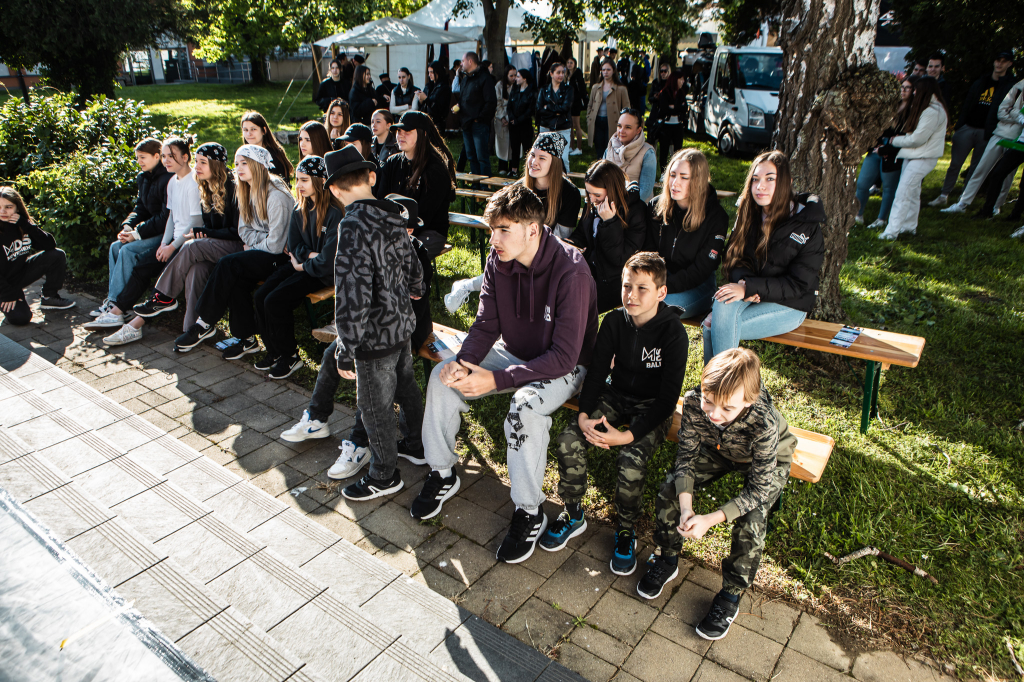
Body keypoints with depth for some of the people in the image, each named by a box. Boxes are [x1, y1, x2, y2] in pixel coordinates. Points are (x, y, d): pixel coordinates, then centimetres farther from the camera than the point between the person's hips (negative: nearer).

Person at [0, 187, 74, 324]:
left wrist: (26, 225, -25)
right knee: (20, 317, -27)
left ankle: (50, 297, 1)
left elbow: (50, 244, -16)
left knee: (57, 255, -13)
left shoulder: (21, 224, -5)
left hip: (21, 271, 6)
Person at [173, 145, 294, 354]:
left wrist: (253, 246, -3)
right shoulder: (248, 193, 11)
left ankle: (205, 323, -12)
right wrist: (260, 241, -7)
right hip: (262, 251, 8)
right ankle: (247, 339, -14)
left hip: (281, 256, -7)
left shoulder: (276, 197, -17)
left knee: (228, 265, -24)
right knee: (237, 279, -22)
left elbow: (275, 244, -18)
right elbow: (244, 230, 13)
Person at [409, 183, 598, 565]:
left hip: (564, 367, -6)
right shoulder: (499, 261, -8)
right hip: (514, 354, 7)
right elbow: (486, 325, -3)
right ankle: (442, 474, 9)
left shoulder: (570, 271, -28)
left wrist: (496, 379, -35)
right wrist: (463, 362, -25)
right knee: (443, 375, -9)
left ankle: (529, 513, -16)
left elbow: (565, 355, -30)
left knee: (526, 405, -36)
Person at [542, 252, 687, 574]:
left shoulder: (673, 332, -20)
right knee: (568, 440, -18)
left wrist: (629, 434, -29)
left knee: (631, 461, -30)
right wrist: (584, 414, -19)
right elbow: (597, 370, -2)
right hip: (616, 396, 4)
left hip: (652, 407, -4)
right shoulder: (614, 321, -6)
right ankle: (573, 514, 6)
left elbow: (668, 396, -20)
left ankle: (626, 531, 0)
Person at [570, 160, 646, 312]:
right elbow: (580, 234, 20)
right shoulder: (593, 205, 3)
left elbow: (620, 258, -19)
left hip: (612, 283, -6)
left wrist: (609, 221, -27)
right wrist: (571, 244, -4)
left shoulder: (636, 210, -15)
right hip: (590, 271, 6)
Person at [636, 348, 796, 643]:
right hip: (717, 450, 4)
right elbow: (686, 456, -20)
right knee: (669, 490, -12)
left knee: (751, 521, -25)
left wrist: (710, 520, -41)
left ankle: (731, 596, 0)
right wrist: (685, 508, -34)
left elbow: (759, 489, -33)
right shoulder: (694, 402, -33)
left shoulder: (764, 422, -42)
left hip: (767, 461, -3)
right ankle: (668, 560, 15)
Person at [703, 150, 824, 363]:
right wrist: (744, 284, -18)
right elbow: (733, 258, 5)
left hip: (789, 306, -4)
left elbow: (798, 284, -14)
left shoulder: (808, 227, -10)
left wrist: (749, 288, -26)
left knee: (712, 328, -27)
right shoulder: (748, 214, 4)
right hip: (749, 296, 5)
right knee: (722, 305, -31)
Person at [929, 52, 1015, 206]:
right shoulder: (980, 83, 12)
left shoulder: (1012, 85, 3)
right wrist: (958, 127, 1)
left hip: (987, 133, -2)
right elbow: (967, 105, 11)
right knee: (955, 163, -2)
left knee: (976, 167, 3)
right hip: (968, 128, 2)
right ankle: (944, 195, 2)